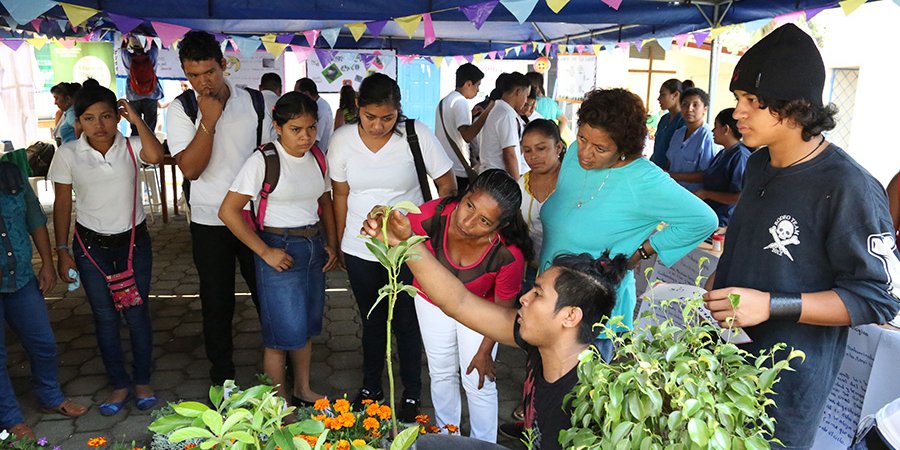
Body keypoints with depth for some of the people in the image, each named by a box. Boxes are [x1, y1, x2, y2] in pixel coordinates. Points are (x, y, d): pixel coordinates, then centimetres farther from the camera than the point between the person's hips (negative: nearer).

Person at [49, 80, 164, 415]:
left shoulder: (131, 146, -7)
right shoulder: (68, 154, -5)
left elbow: (156, 155, -31)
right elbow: (62, 205, 1)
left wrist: (137, 119, -21)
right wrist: (62, 251, 0)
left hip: (134, 241, -1)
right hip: (91, 246, 1)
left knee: (137, 313, 5)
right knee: (105, 316, 8)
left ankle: (142, 381, 23)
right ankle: (119, 384, 24)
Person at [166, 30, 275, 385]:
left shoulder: (255, 102, -2)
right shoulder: (181, 110, -4)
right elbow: (190, 169, -14)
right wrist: (208, 121, -22)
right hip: (210, 222, 0)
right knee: (216, 302, 11)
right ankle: (221, 375, 29)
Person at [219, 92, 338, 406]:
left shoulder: (317, 158, 3)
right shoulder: (263, 161, -15)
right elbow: (228, 211, -16)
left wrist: (331, 244, 5)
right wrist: (265, 252, -16)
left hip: (314, 247, 6)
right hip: (280, 250, -6)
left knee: (307, 325, 16)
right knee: (284, 332, 0)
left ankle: (302, 390, 35)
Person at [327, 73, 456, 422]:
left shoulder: (416, 134, -14)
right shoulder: (343, 140, -6)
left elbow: (448, 186, -6)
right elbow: (341, 194, 5)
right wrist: (340, 242, 9)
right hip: (360, 249, 3)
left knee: (406, 322, 8)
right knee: (371, 321, 18)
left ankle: (412, 393, 29)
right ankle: (371, 386, 38)